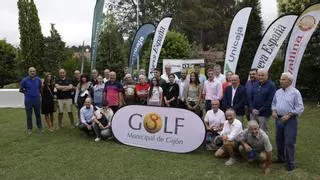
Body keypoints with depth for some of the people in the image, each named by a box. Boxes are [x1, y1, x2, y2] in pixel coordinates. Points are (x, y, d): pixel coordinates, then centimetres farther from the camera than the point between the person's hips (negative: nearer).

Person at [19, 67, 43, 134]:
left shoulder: (38, 80, 1)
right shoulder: (24, 80, -7)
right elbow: (21, 90, 3)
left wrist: (38, 93, 7)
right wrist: (27, 93, 3)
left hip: (37, 100, 2)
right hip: (28, 100, -2)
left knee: (38, 114, 12)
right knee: (29, 115, 7)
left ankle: (40, 127, 25)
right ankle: (29, 129, 19)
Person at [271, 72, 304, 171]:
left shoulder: (295, 92, -9)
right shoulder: (278, 92, 9)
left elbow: (300, 108, -11)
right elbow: (273, 103, 19)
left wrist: (289, 115, -18)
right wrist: (273, 111, 0)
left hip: (290, 120, -6)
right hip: (278, 119, 6)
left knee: (289, 142, -3)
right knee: (279, 140, 15)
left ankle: (290, 162, 8)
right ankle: (281, 158, 31)